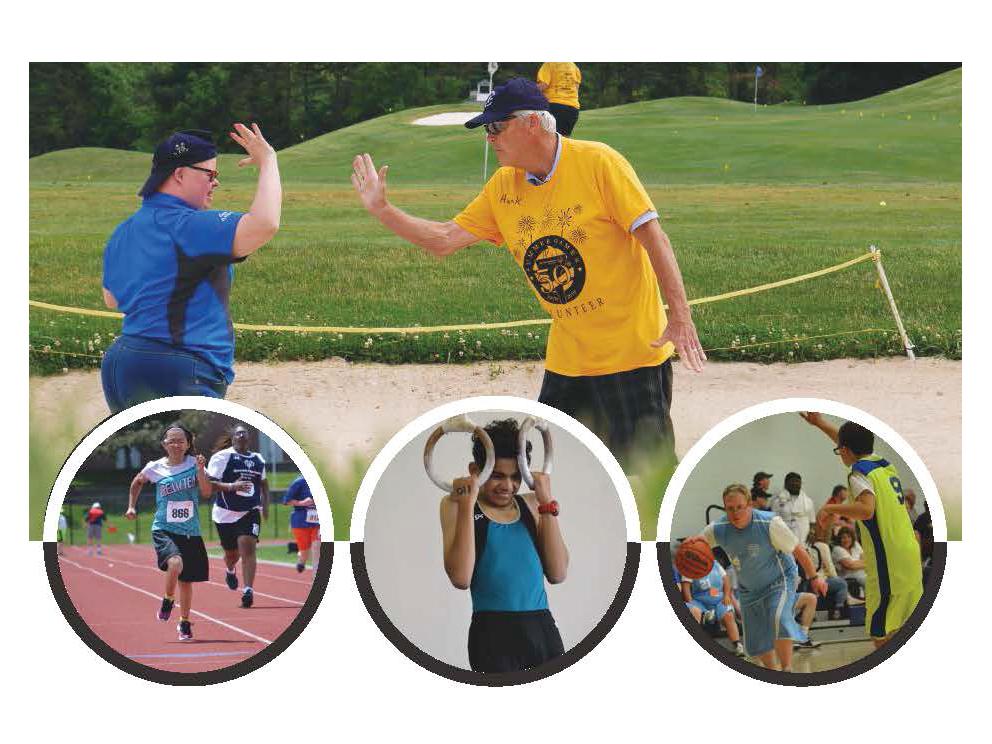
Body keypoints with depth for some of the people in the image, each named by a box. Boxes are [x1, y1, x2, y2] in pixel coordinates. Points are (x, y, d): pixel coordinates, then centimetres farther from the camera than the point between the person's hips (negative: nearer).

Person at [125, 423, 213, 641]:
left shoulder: (194, 464, 0)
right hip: (164, 530, -2)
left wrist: (201, 470, -19)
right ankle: (168, 600, -2)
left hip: (191, 533, 2)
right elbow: (137, 482, 20)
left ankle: (184, 623, 30)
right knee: (175, 563, -30)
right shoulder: (155, 468, -1)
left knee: (186, 580, 10)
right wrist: (131, 506, 15)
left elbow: (206, 493, -8)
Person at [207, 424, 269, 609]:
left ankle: (249, 590, -22)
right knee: (231, 553, 13)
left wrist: (265, 505, 16)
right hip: (226, 512, -2)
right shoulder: (222, 457, -6)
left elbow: (263, 483, 27)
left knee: (248, 548, -18)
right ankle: (230, 571, 50)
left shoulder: (258, 459, 10)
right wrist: (232, 486, -26)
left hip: (250, 512, 2)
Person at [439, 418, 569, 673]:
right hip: (494, 632, -4)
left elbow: (557, 574, 3)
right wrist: (466, 505, -12)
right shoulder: (456, 505, 2)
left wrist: (546, 504, -1)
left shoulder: (530, 504, 12)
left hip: (542, 627, 4)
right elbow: (460, 578, -12)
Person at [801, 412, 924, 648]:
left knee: (881, 635, -3)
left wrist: (830, 509, -14)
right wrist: (820, 423, 42)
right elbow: (854, 443, 33)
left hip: (888, 564, -8)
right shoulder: (883, 464, 14)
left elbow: (866, 509, -29)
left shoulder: (859, 473, -10)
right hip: (910, 555, 8)